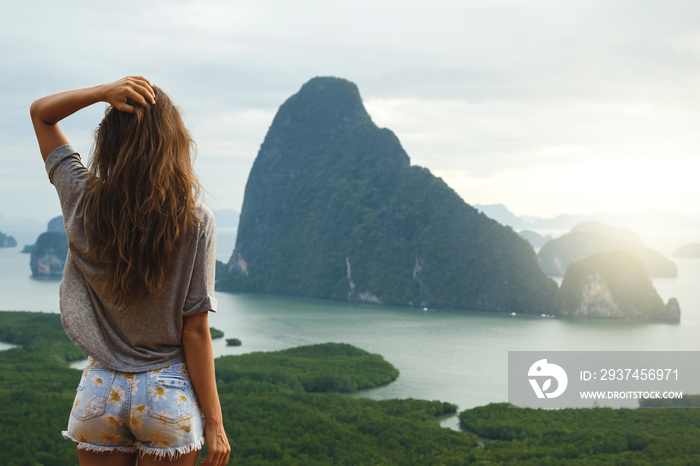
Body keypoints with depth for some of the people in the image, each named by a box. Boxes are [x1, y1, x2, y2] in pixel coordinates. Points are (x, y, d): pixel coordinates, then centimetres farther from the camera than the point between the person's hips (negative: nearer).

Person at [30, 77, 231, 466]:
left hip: (99, 393, 2)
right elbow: (195, 331, -11)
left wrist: (103, 92, -10)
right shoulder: (196, 221, -13)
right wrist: (214, 421, -3)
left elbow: (41, 112, 8)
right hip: (168, 396, -2)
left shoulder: (84, 204, -7)